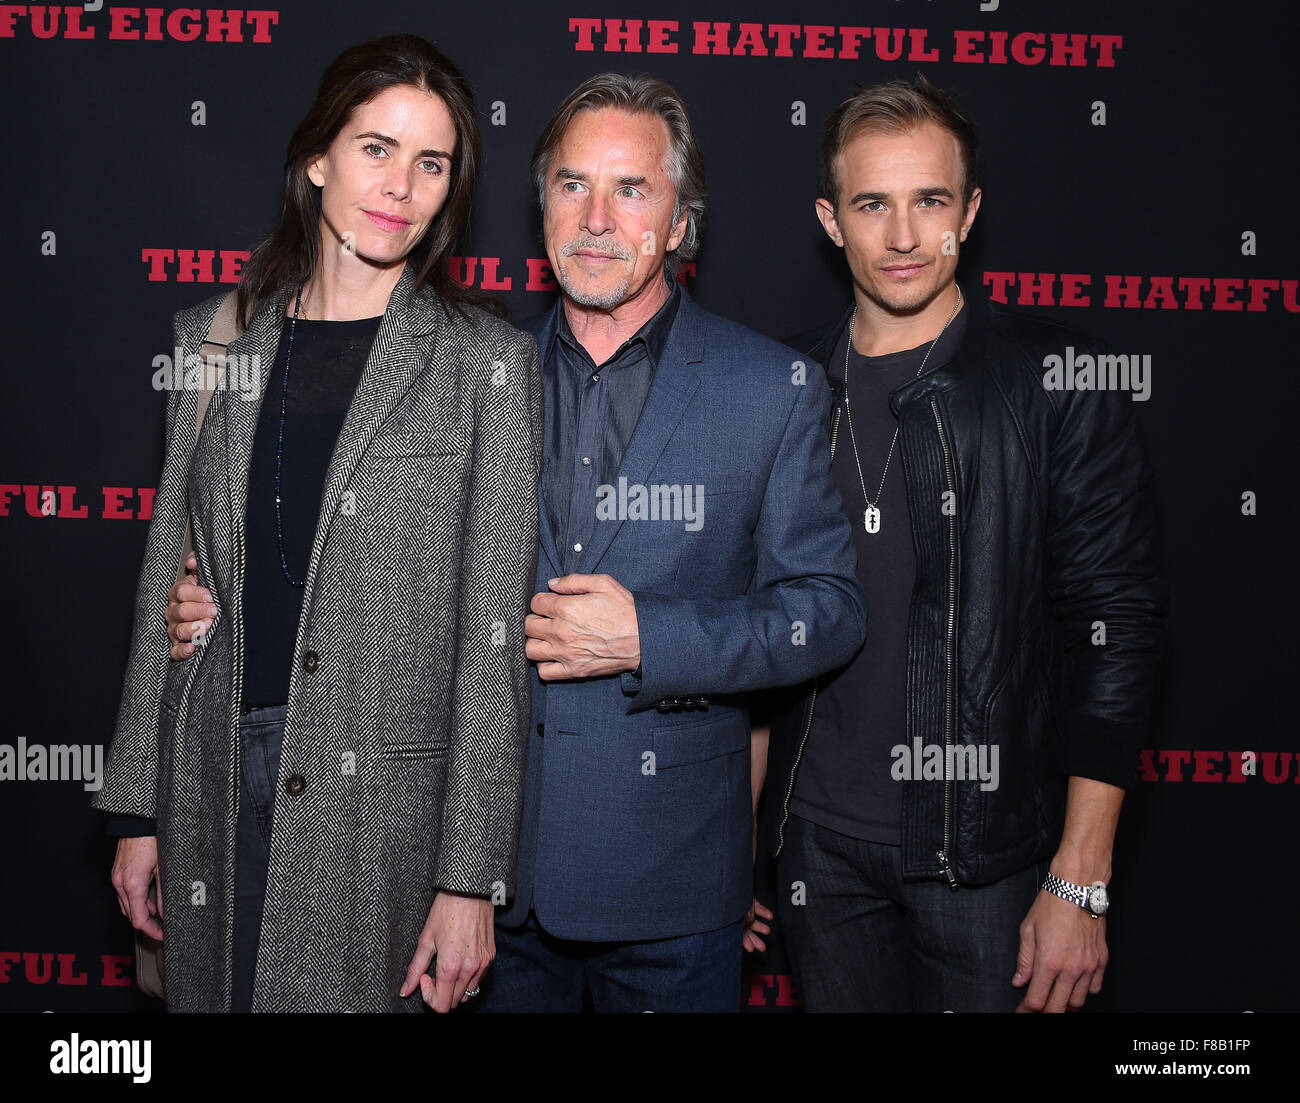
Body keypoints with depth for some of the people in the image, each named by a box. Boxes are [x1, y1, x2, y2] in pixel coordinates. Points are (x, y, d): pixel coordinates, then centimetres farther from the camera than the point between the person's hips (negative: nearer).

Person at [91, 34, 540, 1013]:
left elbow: (493, 632, -9)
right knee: (211, 992, 15)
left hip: (384, 790, -3)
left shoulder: (487, 360, -6)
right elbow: (168, 572, 10)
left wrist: (470, 877, -12)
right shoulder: (213, 336, 6)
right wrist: (138, 807, 9)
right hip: (214, 779, 4)